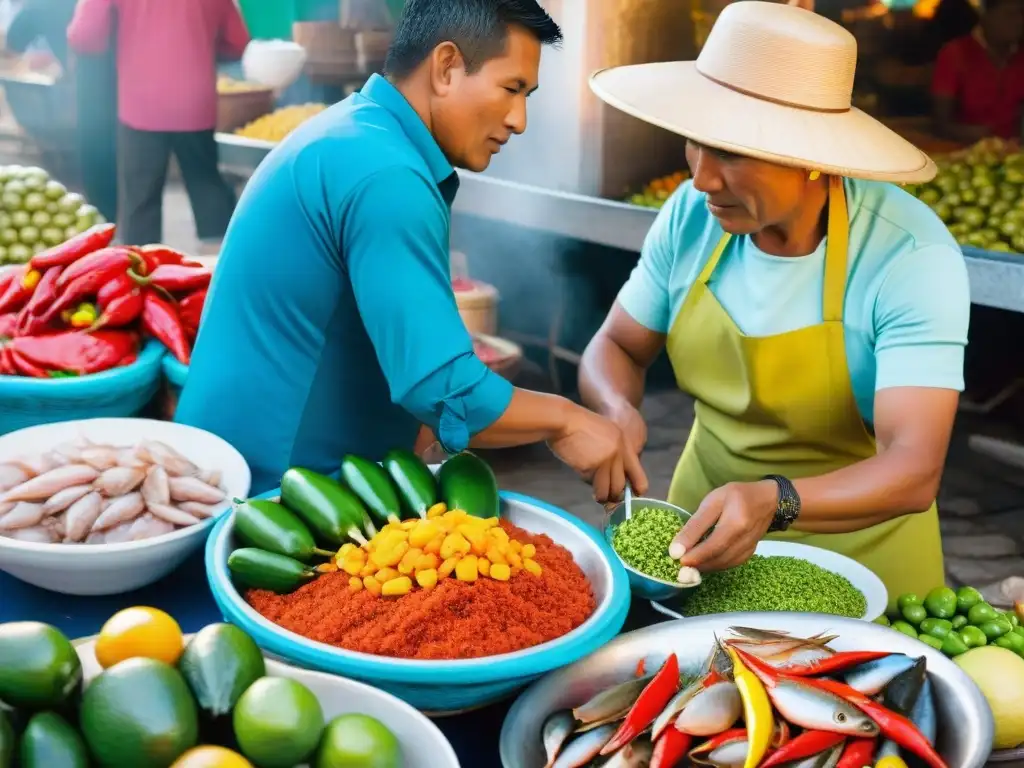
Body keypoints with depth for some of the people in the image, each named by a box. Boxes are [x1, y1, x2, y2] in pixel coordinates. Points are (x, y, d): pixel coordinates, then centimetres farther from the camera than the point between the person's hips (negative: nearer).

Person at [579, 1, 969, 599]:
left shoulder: (910, 257, -22)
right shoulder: (692, 215, -11)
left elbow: (914, 471, -27)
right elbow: (618, 347, 2)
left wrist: (774, 502, -44)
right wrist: (617, 410, -19)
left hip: (856, 545, -2)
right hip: (704, 526, 3)